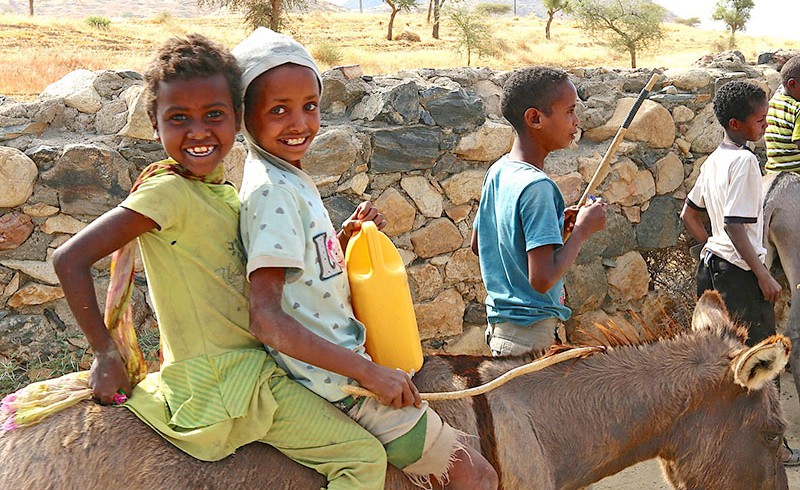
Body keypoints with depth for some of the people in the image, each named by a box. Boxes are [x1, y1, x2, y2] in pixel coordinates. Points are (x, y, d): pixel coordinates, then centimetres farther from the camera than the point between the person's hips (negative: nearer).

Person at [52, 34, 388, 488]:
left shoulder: (225, 195, 8)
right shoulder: (167, 192, -17)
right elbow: (71, 259, -20)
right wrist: (107, 356, -14)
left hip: (259, 375, 8)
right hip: (215, 390, -8)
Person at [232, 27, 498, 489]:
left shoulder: (295, 179, 9)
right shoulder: (271, 191, -21)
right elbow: (267, 317, -28)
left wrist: (347, 235, 0)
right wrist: (369, 373, -27)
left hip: (342, 358, 9)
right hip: (337, 380, -9)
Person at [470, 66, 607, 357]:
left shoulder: (497, 172, 5)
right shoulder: (536, 187, -22)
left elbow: (478, 244, 18)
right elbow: (542, 279, -27)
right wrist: (582, 229, -14)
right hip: (530, 336, -9)